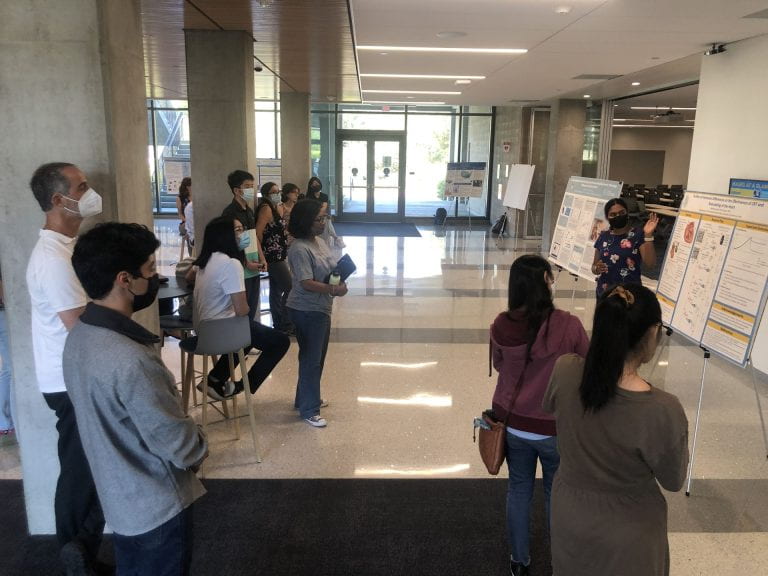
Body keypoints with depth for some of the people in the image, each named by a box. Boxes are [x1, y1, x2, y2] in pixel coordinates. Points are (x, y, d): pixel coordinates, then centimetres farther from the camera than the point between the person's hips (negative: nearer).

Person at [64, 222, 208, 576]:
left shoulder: (78, 337, -4)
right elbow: (179, 444, -26)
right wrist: (200, 449, -3)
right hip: (157, 505, -8)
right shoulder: (129, 360, -34)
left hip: (118, 496, 8)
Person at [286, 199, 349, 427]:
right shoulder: (300, 249, -20)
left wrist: (340, 278, -2)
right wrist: (333, 289, -31)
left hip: (321, 308, 10)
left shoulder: (320, 241, 9)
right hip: (307, 311, -10)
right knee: (311, 359, -1)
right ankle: (309, 410, 12)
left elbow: (329, 269, 17)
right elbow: (306, 282, -26)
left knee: (317, 357, 20)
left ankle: (305, 398, 36)